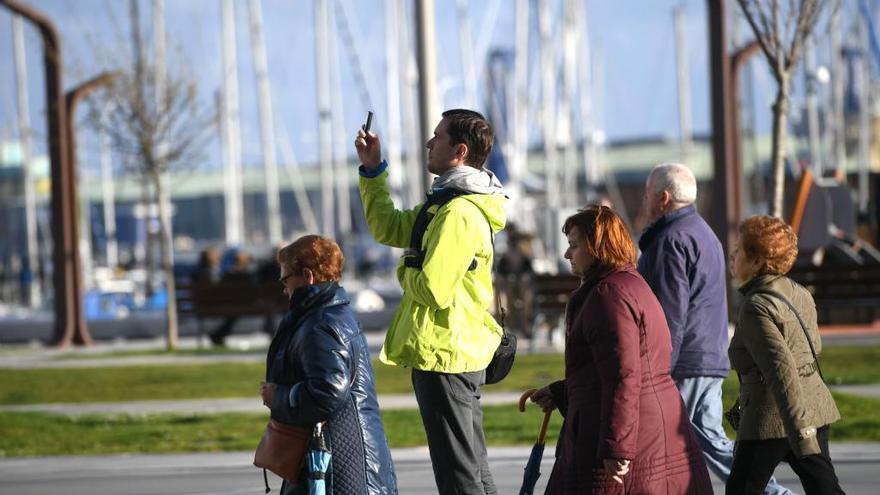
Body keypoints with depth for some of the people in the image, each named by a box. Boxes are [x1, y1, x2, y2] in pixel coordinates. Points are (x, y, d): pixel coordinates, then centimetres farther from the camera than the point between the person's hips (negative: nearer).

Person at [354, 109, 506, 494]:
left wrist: (406, 271, -4)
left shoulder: (460, 214, -19)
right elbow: (387, 228, 24)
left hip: (443, 355, -11)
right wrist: (373, 170, 17)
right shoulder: (445, 203, 15)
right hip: (460, 352, 11)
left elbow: (432, 289, -25)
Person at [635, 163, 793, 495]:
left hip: (683, 367, -10)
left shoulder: (672, 240, -12)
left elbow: (669, 314, -19)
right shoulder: (703, 233, 22)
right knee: (710, 442, 10)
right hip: (710, 360, 10)